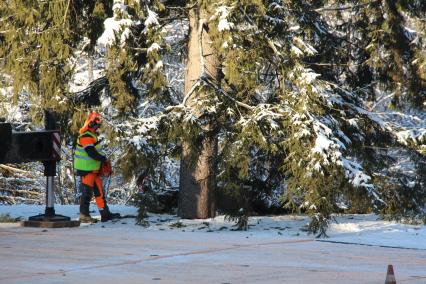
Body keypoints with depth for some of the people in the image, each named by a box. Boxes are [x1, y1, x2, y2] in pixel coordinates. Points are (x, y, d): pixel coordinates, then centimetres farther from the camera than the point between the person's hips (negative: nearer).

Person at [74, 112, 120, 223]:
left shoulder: (92, 135, 16)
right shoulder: (86, 137, -18)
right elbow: (92, 153, -27)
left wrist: (103, 159, 9)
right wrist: (104, 159, -19)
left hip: (93, 169, 10)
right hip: (86, 170, -10)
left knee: (99, 191, 10)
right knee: (87, 192, -3)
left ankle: (105, 214, 12)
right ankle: (84, 215, 4)